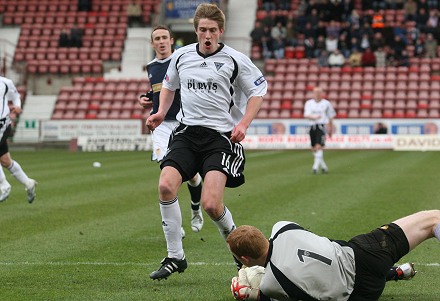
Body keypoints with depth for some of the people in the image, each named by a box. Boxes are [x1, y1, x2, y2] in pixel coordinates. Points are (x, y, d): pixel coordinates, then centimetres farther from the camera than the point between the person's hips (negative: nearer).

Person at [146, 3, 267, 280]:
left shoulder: (235, 60, -2)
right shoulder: (181, 56, 10)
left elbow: (259, 91, 6)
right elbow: (169, 85, 29)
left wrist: (244, 124, -7)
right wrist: (161, 112, 12)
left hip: (221, 135, -4)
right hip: (187, 132, 4)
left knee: (211, 204, -19)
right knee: (166, 185, -20)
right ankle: (175, 257, -6)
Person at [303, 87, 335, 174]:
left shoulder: (326, 103, 5)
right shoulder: (309, 103, 7)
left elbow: (330, 117, 15)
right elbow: (306, 115, -6)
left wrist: (331, 129, 18)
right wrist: (314, 117, -26)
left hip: (322, 127, -3)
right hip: (312, 127, 3)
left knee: (319, 146, -18)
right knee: (314, 148, 7)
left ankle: (316, 166, -20)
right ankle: (323, 166, 22)